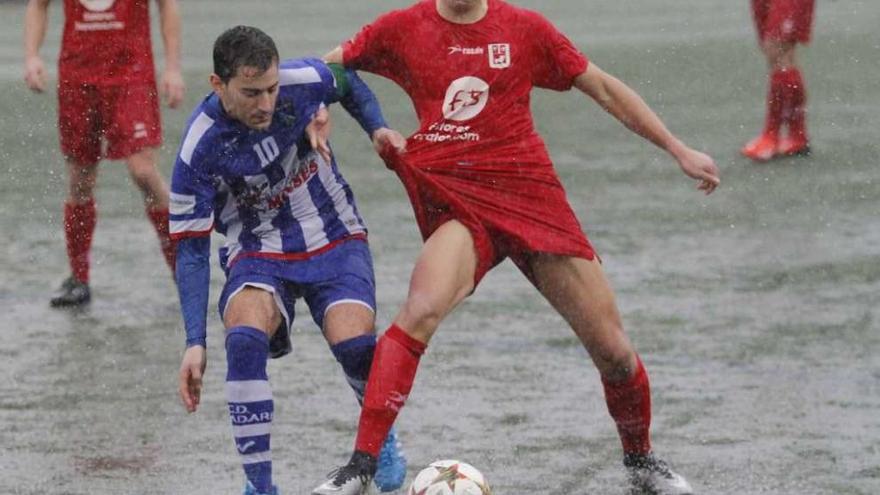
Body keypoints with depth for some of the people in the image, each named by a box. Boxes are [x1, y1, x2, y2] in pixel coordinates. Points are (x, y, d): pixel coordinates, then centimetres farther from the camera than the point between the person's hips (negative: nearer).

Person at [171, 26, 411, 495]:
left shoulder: (303, 81, -17)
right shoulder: (199, 150, -22)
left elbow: (349, 83, 10)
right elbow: (191, 250, -15)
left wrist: (377, 129, -7)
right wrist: (195, 342, -20)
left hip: (334, 239, 2)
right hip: (257, 251, -1)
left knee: (354, 345, -23)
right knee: (245, 339, -32)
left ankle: (381, 439, 12)